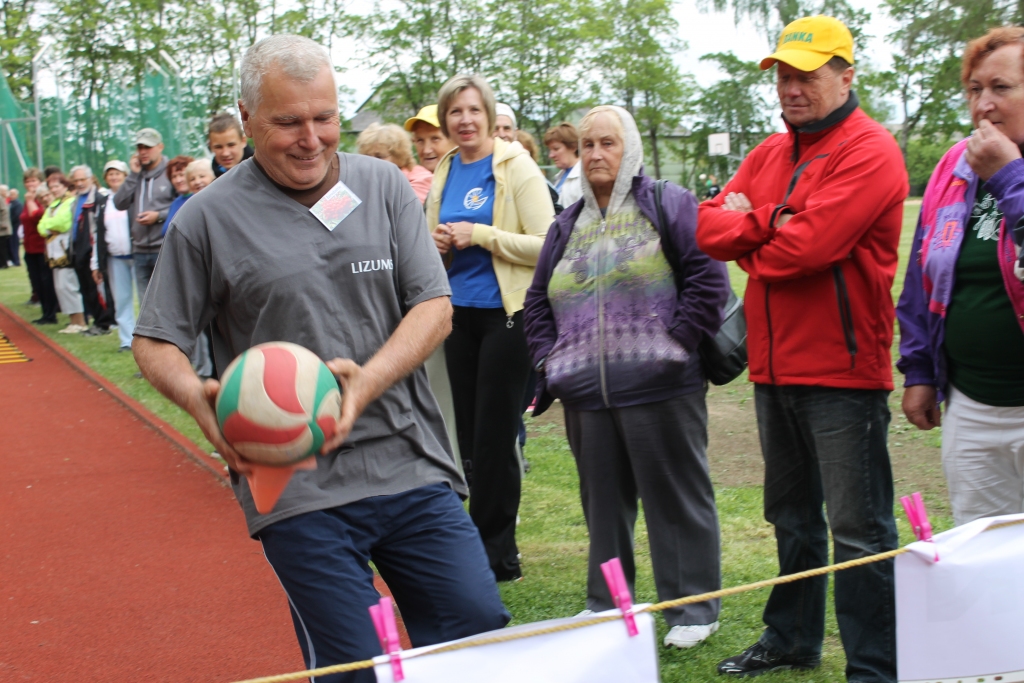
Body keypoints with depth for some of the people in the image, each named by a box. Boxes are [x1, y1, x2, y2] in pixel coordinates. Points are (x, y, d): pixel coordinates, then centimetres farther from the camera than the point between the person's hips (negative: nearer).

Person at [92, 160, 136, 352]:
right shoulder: (103, 205, 12)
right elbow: (99, 235, 14)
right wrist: (96, 264, 13)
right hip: (115, 259, 5)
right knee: (121, 300, 7)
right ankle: (126, 340, 13)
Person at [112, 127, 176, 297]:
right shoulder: (136, 175, 13)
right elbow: (119, 204, 2)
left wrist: (159, 216, -16)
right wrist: (133, 175, -2)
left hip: (165, 250, -6)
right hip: (140, 251, 6)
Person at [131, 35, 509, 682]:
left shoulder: (385, 186, 7)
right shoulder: (208, 218, 0)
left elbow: (435, 307, 2)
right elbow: (156, 342, 6)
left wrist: (366, 384, -16)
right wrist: (201, 398, -17)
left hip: (414, 468, 3)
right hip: (298, 490, -3)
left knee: (482, 629, 2)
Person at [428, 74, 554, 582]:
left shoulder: (515, 167, -8)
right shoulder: (445, 173, 10)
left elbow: (547, 245, -15)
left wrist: (478, 234, -18)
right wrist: (438, 242, -2)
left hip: (506, 313, -6)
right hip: (459, 312, 6)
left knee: (494, 436, -3)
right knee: (469, 435, 10)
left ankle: (495, 553, 9)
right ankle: (488, 546, 23)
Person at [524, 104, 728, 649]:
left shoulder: (668, 206, -1)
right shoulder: (568, 225, 16)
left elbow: (708, 280, -8)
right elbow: (537, 302, 22)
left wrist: (674, 347, -12)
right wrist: (550, 359, 9)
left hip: (660, 391, -5)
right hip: (586, 394, 5)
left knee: (677, 497, 2)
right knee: (603, 500, 14)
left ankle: (694, 607, 13)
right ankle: (604, 602, 26)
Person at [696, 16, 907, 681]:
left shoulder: (870, 151, -11)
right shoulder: (771, 153, 15)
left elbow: (809, 246, -22)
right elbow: (710, 226, 5)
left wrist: (750, 242, -3)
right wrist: (772, 222, -13)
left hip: (842, 369, -8)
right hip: (776, 367, 8)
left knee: (859, 528, -3)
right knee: (792, 517, 19)